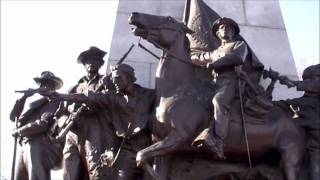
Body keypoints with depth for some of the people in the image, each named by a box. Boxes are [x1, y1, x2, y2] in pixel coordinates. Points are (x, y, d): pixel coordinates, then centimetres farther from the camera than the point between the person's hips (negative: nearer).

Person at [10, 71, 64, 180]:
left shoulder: (53, 100, 3)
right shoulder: (35, 100, 27)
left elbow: (43, 124, -11)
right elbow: (13, 116, 23)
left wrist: (18, 131, -1)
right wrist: (24, 97, 14)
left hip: (39, 145, -8)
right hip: (26, 146, 8)